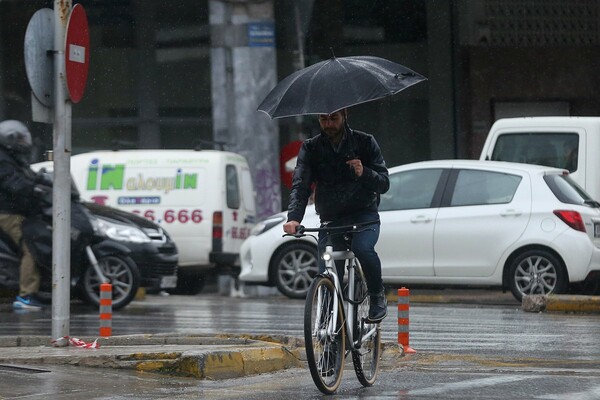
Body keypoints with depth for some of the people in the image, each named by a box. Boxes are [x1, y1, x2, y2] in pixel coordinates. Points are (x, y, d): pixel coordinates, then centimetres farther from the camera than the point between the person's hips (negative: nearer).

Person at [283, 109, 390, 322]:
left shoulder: (364, 142, -2)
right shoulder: (311, 148, 1)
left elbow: (384, 183, -5)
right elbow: (300, 186, -11)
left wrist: (364, 173, -28)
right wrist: (293, 217, -29)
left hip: (364, 215, -2)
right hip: (331, 219, 2)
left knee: (362, 247, -33)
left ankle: (377, 295, -7)